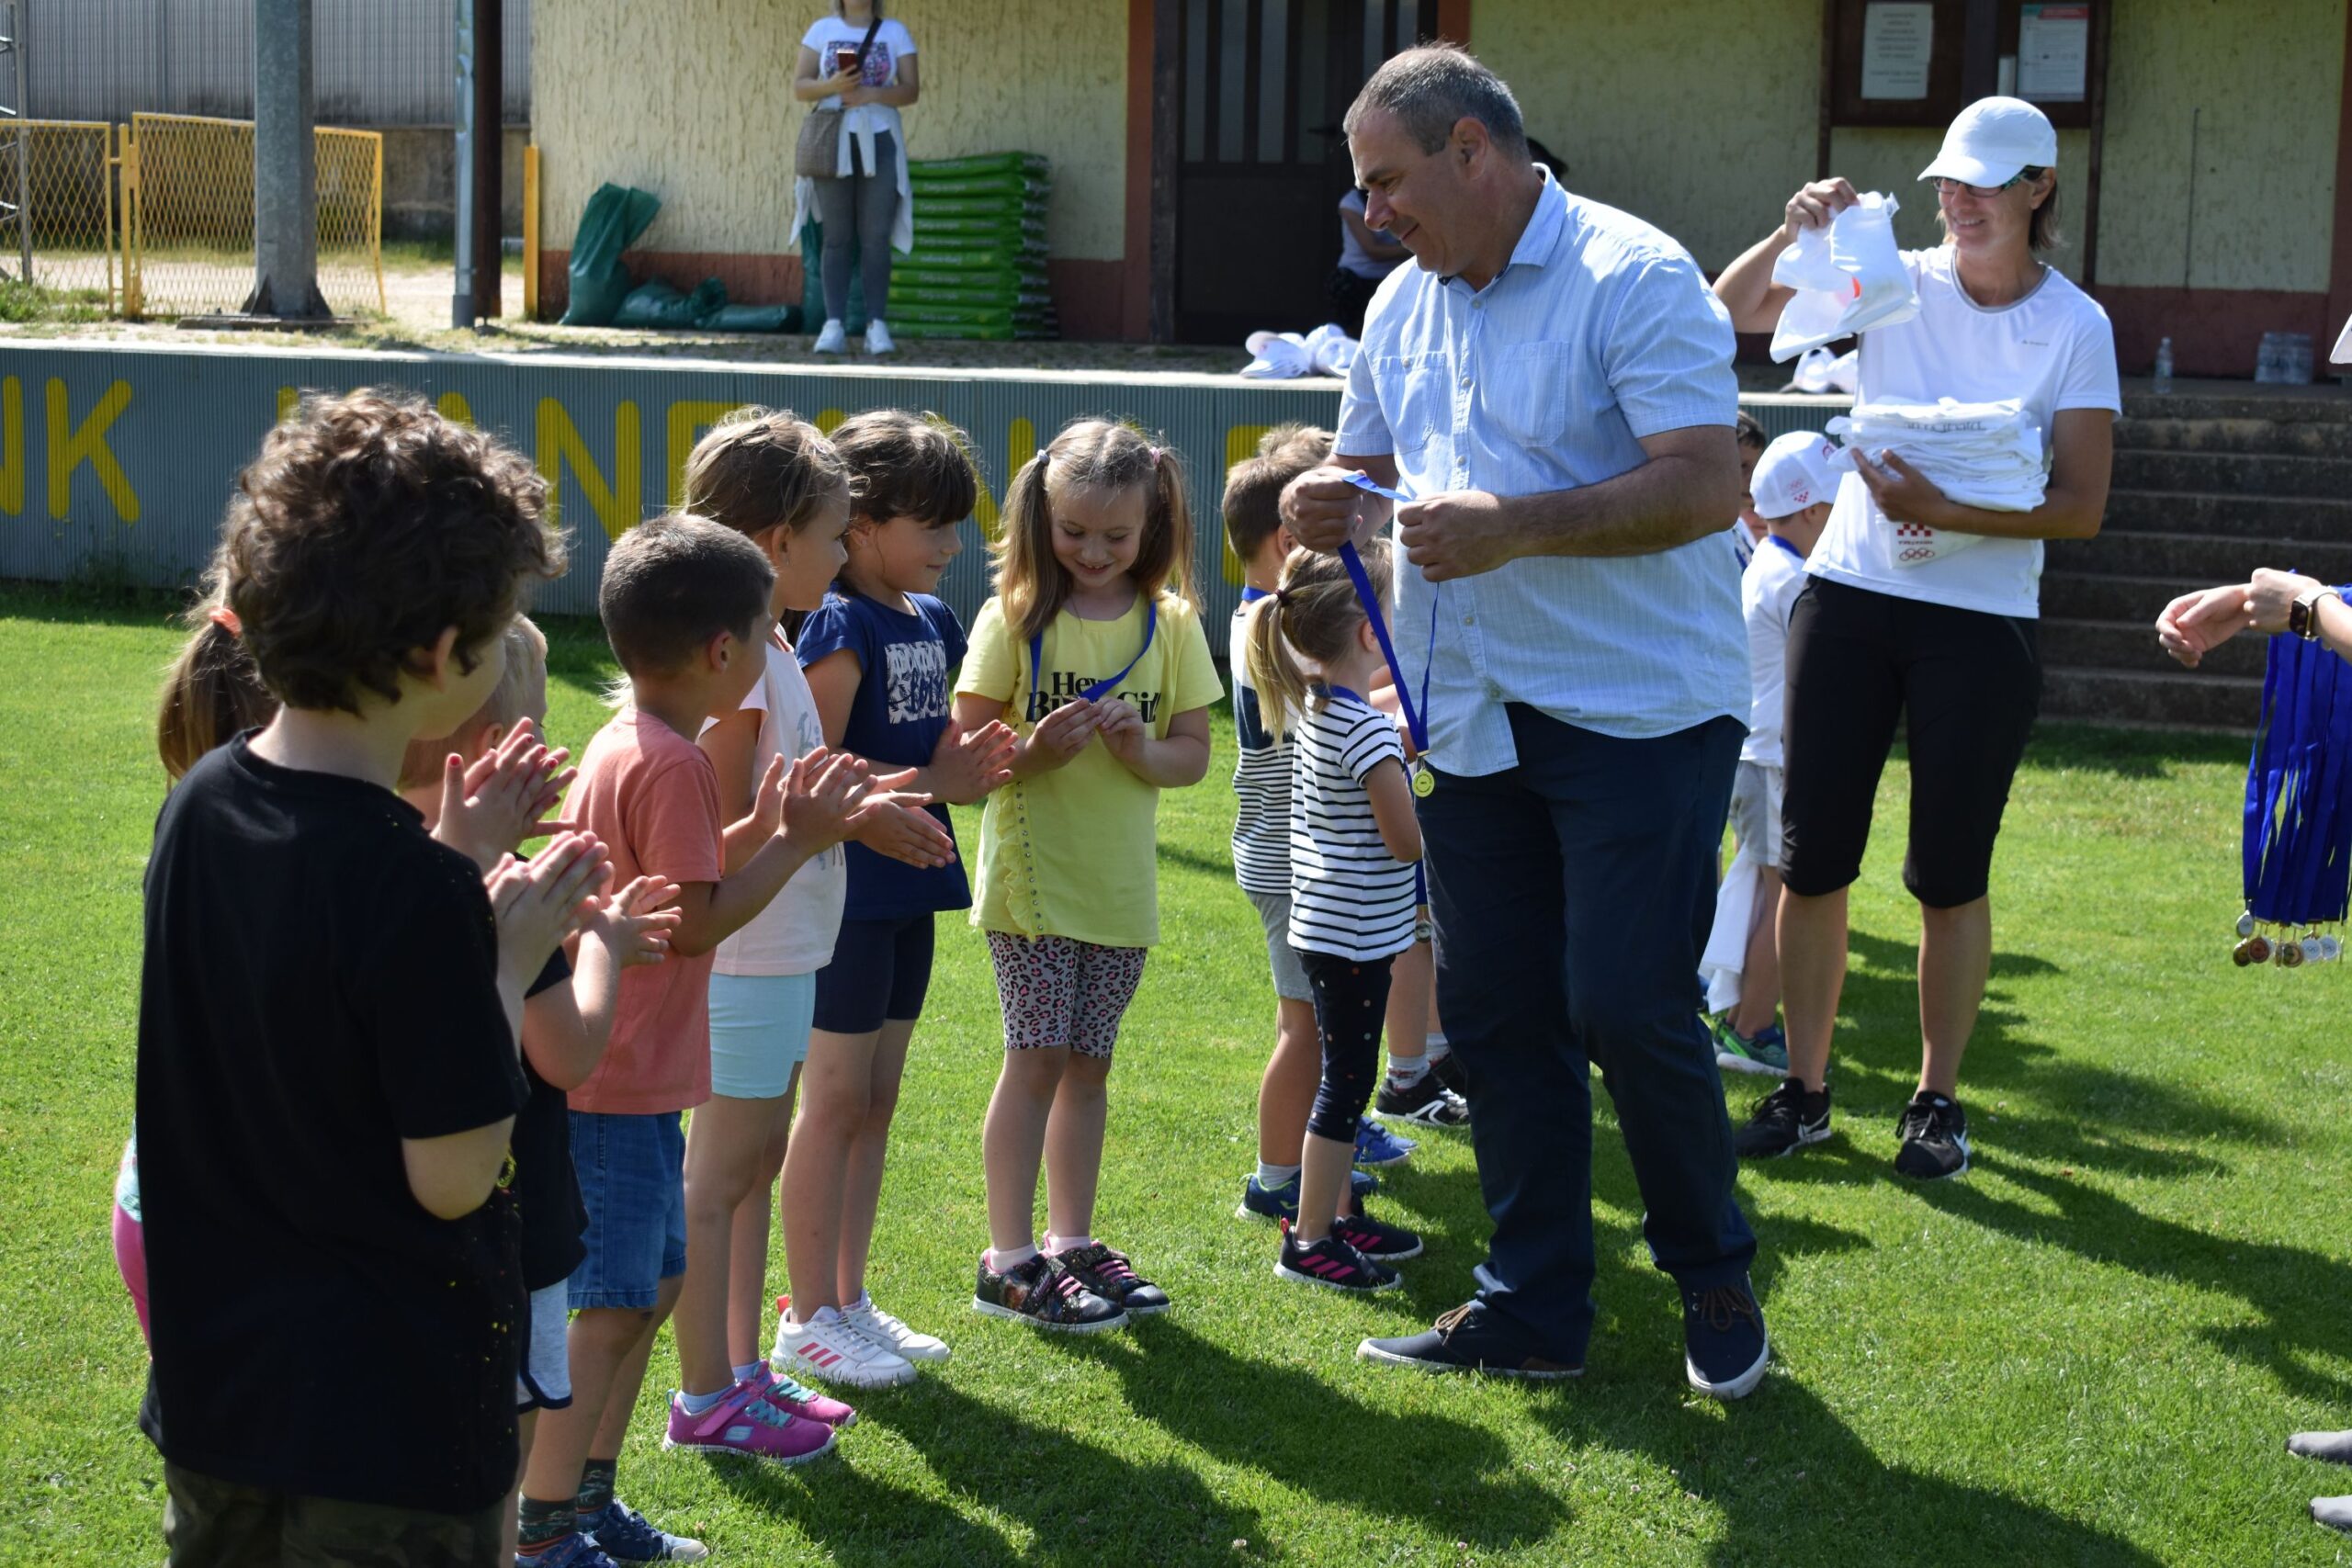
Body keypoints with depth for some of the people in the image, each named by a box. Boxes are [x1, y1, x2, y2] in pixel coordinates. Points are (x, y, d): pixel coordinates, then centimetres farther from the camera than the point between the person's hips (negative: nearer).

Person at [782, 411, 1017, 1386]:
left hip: (907, 889, 8)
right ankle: (806, 1320, 8)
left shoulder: (931, 622, 11)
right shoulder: (842, 627, -15)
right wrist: (930, 782, -20)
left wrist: (969, 765, 0)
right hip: (848, 892, -8)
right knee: (836, 1101, -1)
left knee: (876, 1099, 14)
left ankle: (849, 1300, 23)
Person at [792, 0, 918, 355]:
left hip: (879, 142, 0)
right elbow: (799, 87, 2)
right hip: (833, 142, 0)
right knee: (837, 238, -3)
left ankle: (876, 326, -4)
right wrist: (832, 85, -18)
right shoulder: (822, 30, 6)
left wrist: (871, 94, -17)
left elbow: (911, 90, 0)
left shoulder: (894, 31, 6)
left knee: (875, 238, -4)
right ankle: (834, 326, -6)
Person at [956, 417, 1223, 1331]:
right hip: (1032, 876, -3)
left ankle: (1072, 1242, 22)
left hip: (1121, 883, 4)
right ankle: (1010, 1260, 3)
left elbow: (1193, 755, 5)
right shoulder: (1015, 615, -4)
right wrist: (1034, 750, -25)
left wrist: (1144, 751, -16)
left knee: (1088, 1063, 11)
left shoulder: (1170, 623, 4)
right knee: (1037, 1059, -5)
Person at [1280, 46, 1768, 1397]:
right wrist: (1334, 503, -1)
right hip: (1475, 714, 7)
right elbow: (1373, 465, 23)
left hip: (1639, 711, -7)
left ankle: (1716, 1280, 15)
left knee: (1628, 1007, -8)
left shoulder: (1632, 277, -12)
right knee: (1494, 1013, 9)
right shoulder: (1405, 305, 13)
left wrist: (1517, 527, -28)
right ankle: (1534, 1311, 20)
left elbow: (1709, 484, -20)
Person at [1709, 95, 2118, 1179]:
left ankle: (1938, 1099, 18)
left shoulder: (2075, 327, -3)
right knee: (1813, 855, 4)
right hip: (1849, 598, 2)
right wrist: (1792, 235, -16)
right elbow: (1732, 310, 2)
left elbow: (2082, 507, -7)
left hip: (1983, 622, -2)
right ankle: (1804, 1090, 15)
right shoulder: (1897, 282, 3)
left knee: (1950, 873, 4)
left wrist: (1941, 510, -19)